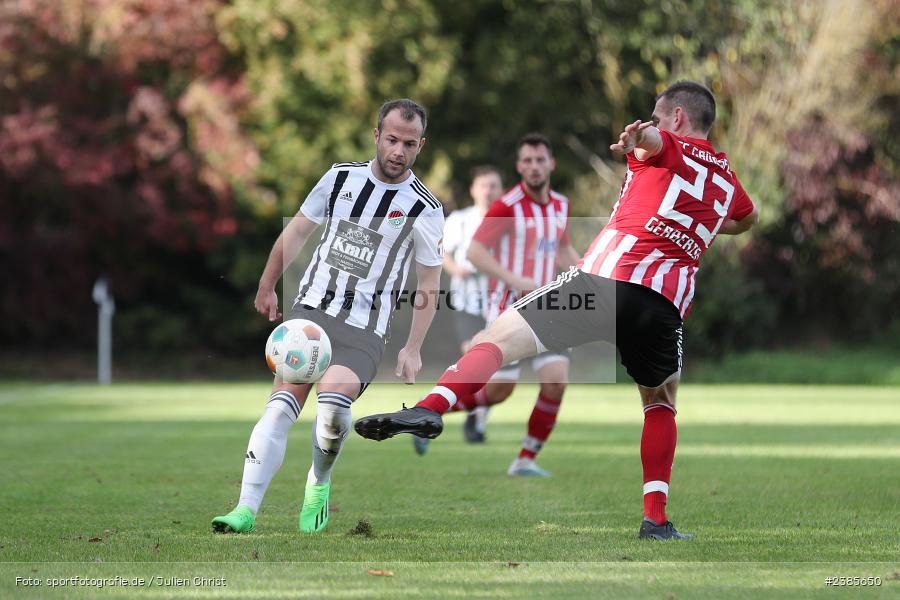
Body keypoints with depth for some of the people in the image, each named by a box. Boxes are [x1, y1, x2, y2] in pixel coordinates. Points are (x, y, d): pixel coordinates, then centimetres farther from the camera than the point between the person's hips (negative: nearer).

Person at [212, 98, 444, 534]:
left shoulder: (425, 210, -2)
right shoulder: (341, 177, 6)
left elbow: (429, 284, 7)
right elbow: (297, 229, 20)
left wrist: (413, 348, 2)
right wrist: (267, 286, 25)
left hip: (363, 331, -3)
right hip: (309, 310, 3)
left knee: (333, 397, -28)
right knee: (280, 408, -15)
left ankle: (320, 482, 2)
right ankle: (246, 509, -19)